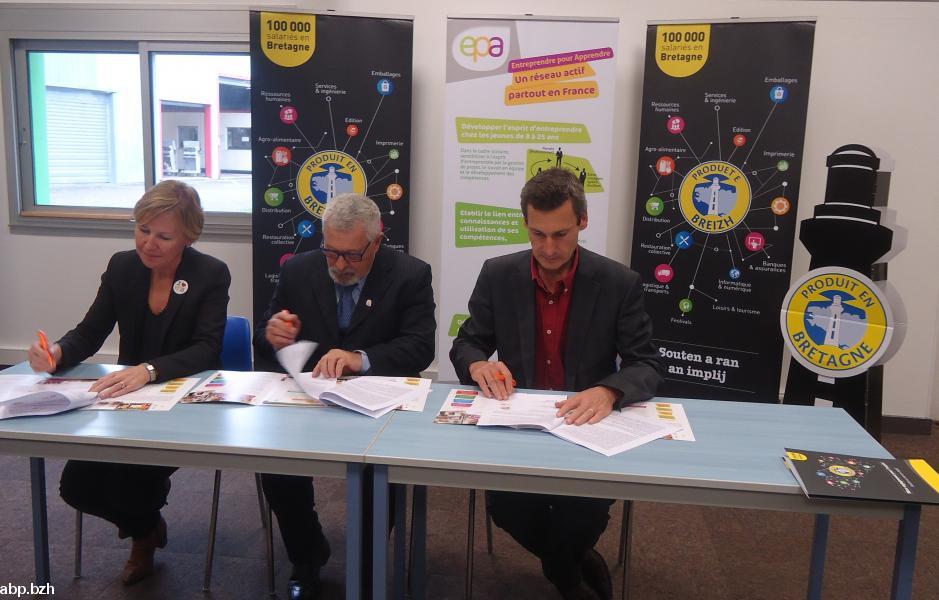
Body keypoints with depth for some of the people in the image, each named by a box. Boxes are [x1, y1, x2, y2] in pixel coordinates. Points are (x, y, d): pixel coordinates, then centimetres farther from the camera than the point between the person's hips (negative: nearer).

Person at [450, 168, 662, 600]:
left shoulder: (620, 284, -8)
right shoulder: (498, 276, -3)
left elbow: (646, 367, -10)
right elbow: (465, 345, 3)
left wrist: (608, 392, -34)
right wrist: (478, 365, -23)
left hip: (587, 425, -1)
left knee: (587, 508, -25)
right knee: (505, 504, -22)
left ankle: (560, 563, 14)